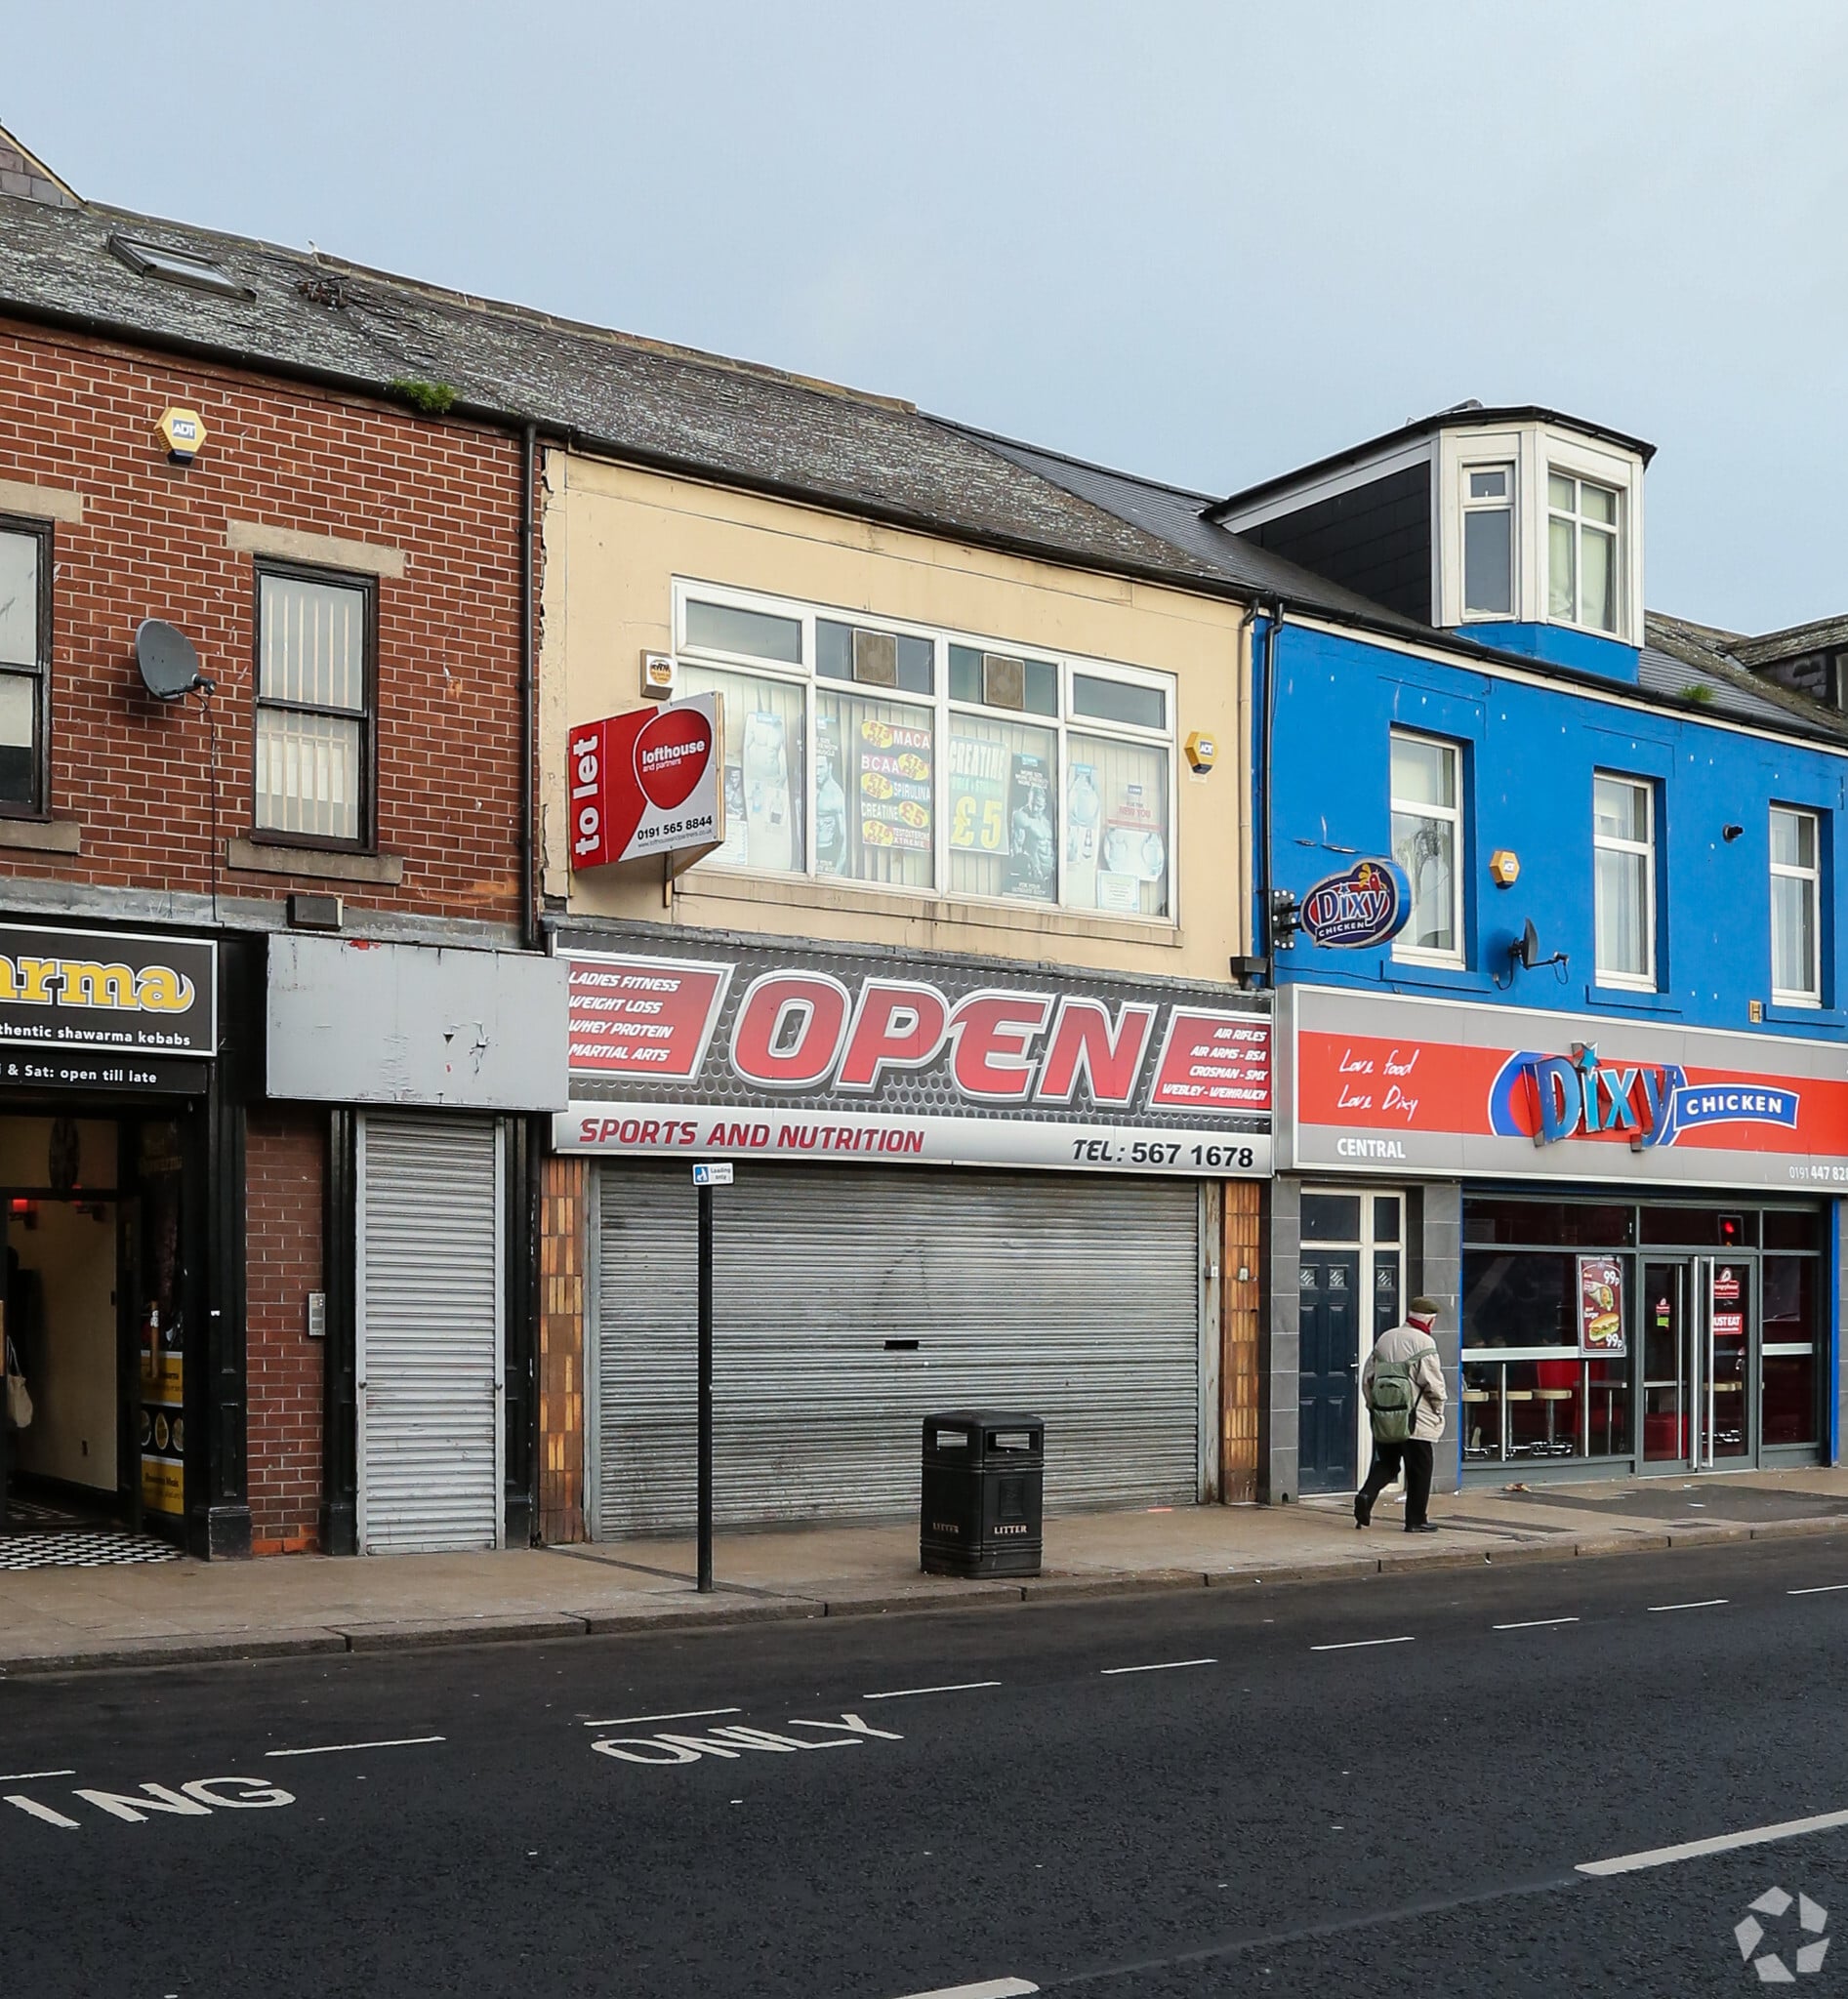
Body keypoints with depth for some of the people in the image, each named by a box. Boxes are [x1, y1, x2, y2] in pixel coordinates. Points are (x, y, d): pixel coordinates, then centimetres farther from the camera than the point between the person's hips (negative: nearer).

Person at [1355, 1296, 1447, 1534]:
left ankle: (1366, 1495, -8)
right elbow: (1433, 1382, -14)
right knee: (1419, 1470, 6)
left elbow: (1367, 1376, 13)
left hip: (1383, 1418, 6)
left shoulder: (1384, 1338, 10)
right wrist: (1438, 1408, 2)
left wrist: (1373, 1405, 21)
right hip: (1415, 1420, -6)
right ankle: (1416, 1520, 9)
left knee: (1385, 1463, 16)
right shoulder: (1424, 1343, -11)